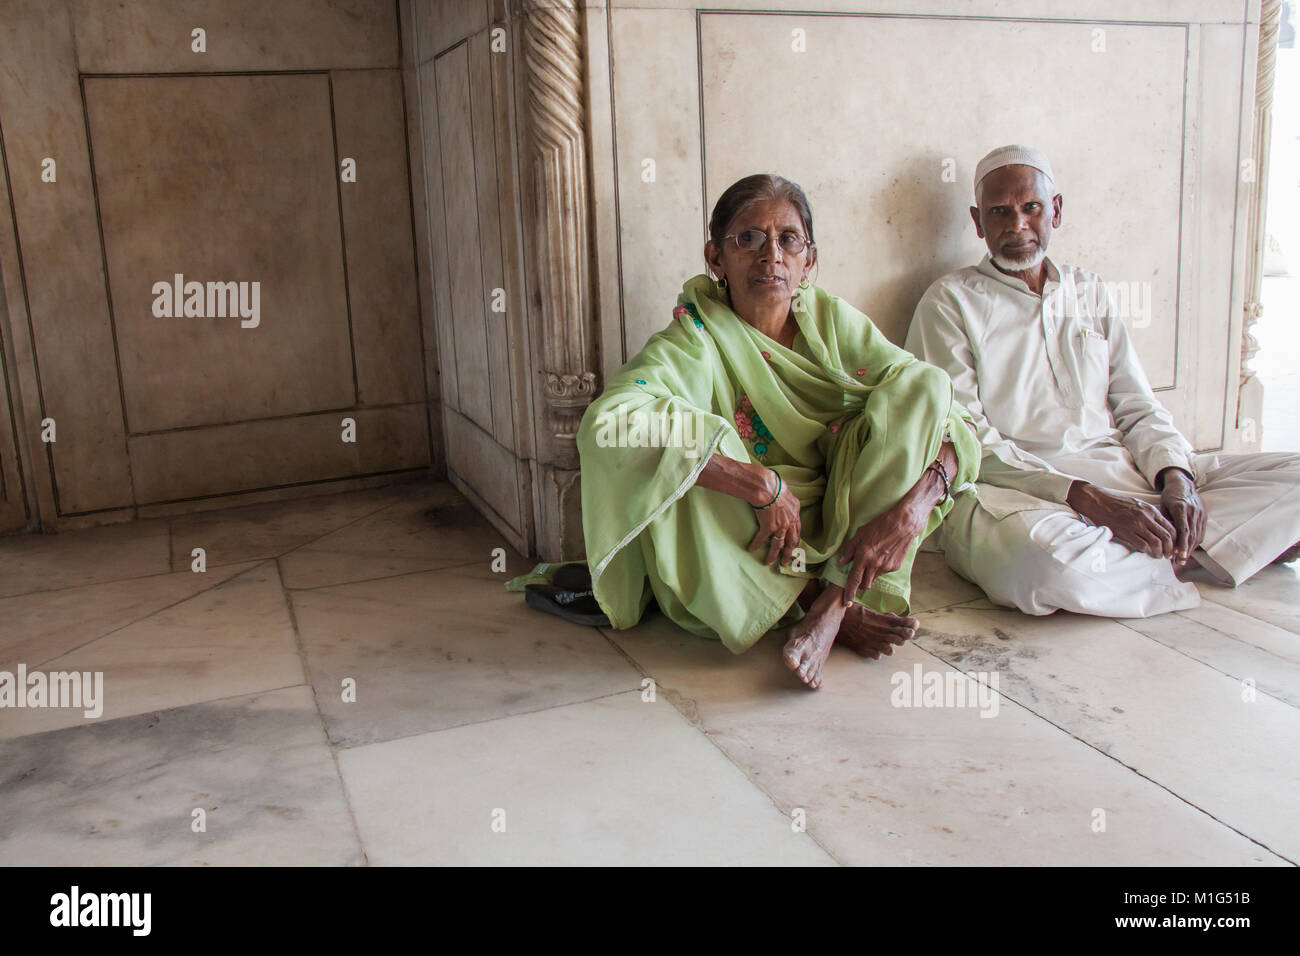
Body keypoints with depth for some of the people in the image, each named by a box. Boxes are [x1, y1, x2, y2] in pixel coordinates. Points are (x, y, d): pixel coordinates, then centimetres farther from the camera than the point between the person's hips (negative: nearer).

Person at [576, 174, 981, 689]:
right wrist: (763, 485, -37)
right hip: (745, 556, -3)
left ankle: (831, 604, -21)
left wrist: (911, 509, -27)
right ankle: (840, 609, -15)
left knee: (923, 384, -13)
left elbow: (947, 413, -7)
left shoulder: (832, 321, -3)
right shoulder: (695, 341, -15)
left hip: (846, 532, 3)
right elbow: (606, 423, -36)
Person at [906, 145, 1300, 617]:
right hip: (1016, 490, -5)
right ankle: (1187, 557, -14)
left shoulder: (1092, 294, 21)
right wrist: (1086, 497, -18)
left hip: (1121, 474, 5)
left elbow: (1139, 409, 17)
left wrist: (1176, 478, -7)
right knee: (1045, 559, -40)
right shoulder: (949, 302, 3)